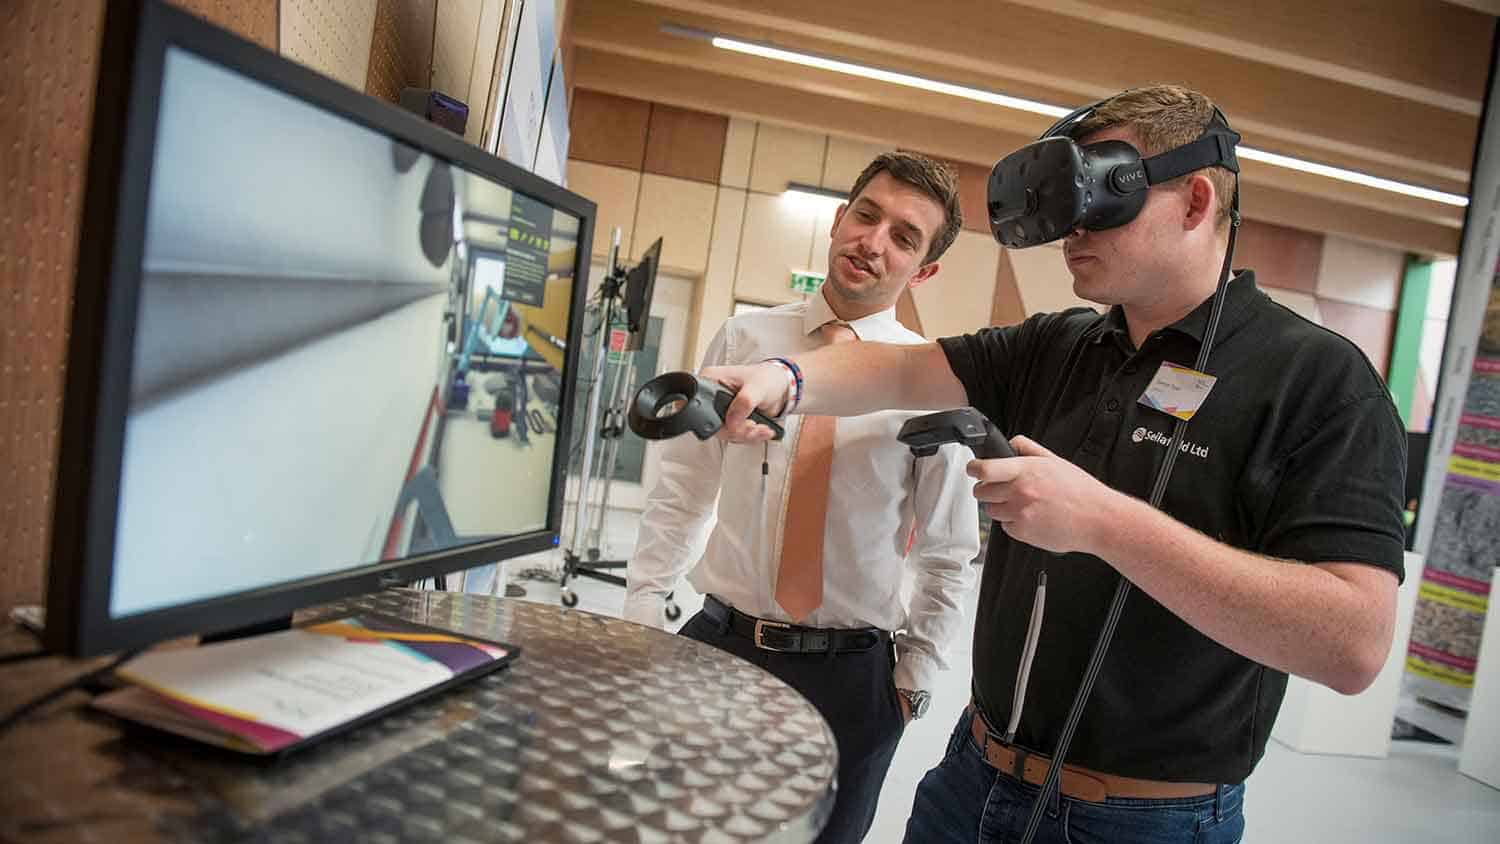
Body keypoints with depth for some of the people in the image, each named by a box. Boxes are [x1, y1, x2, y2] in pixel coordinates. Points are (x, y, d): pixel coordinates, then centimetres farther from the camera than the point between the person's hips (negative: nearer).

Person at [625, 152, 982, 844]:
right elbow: (681, 491, 2)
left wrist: (913, 679, 1)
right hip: (717, 642, 2)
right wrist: (639, 618, -1)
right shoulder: (744, 338, -1)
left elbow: (948, 554, 2)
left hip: (853, 675, -1)